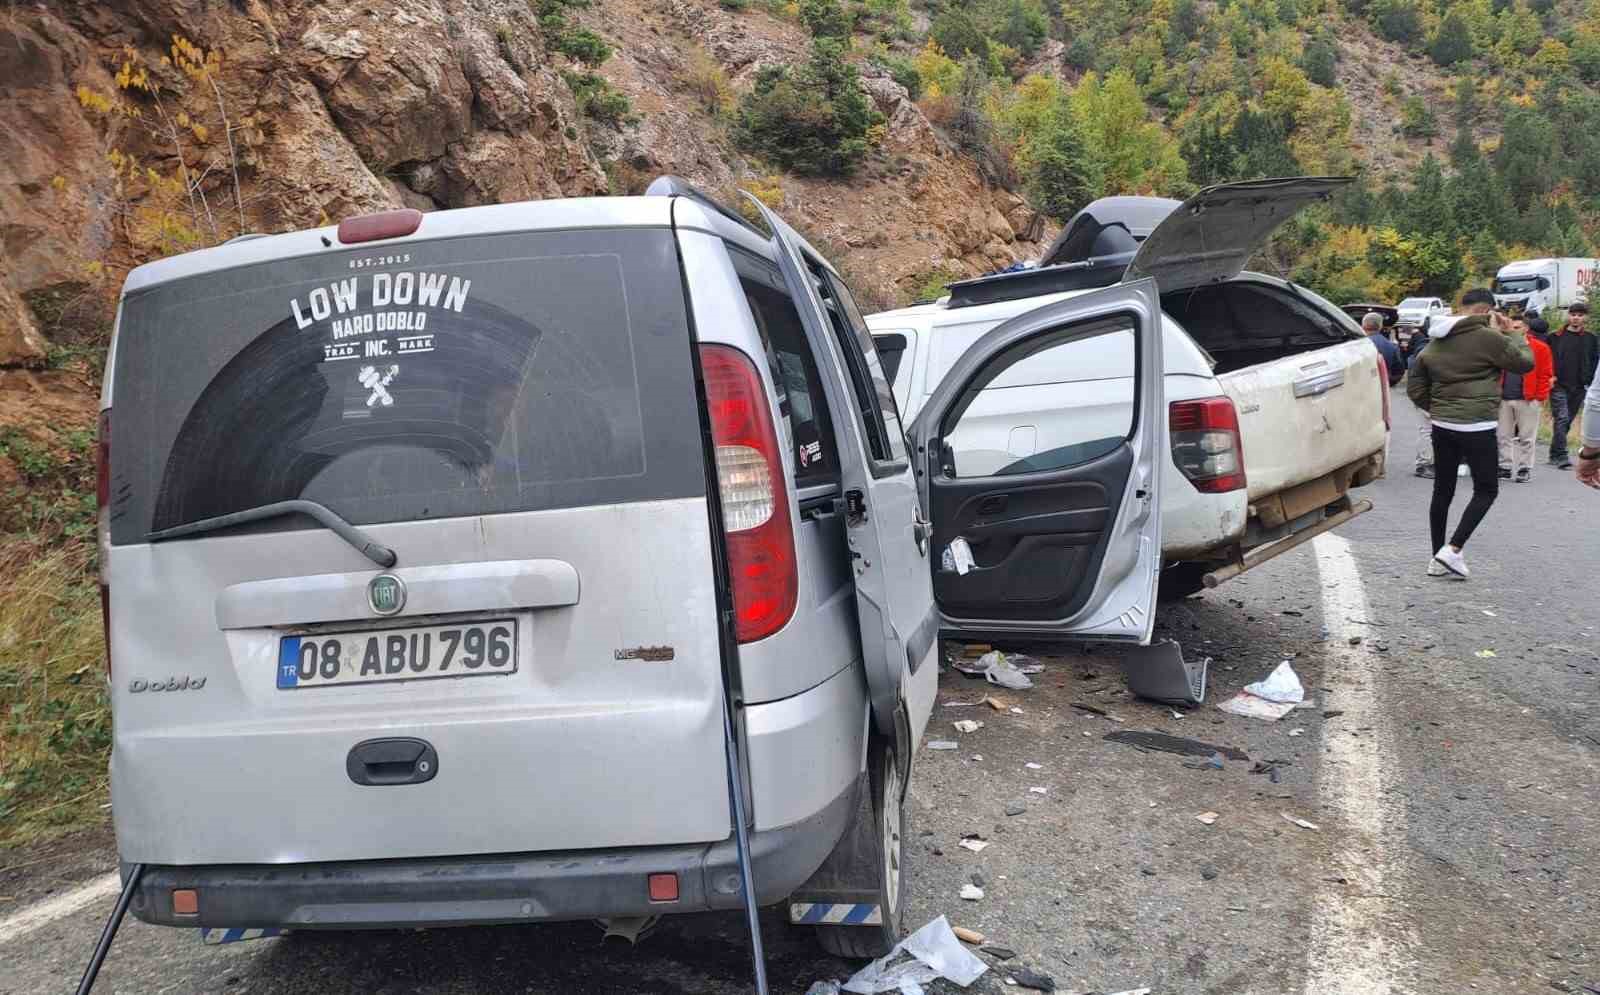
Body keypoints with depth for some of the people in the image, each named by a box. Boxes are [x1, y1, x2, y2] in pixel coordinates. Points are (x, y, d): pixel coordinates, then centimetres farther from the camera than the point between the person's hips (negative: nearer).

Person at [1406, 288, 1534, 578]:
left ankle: (1438, 560, 16)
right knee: (1486, 490, 6)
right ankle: (1452, 549, -6)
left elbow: (1415, 388, 13)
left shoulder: (1435, 343, 10)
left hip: (1442, 427, 7)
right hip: (1477, 428, -7)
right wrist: (1509, 333, 8)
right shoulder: (1487, 338, -13)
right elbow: (1525, 362, -2)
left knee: (1442, 491, 12)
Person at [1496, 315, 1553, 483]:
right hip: (1504, 399, 4)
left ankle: (1524, 469, 9)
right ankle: (1505, 467, 15)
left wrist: (1540, 397, -8)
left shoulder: (1540, 348, -2)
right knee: (1504, 436, 7)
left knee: (1526, 437, 3)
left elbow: (1544, 375, -3)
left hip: (1528, 399, -4)